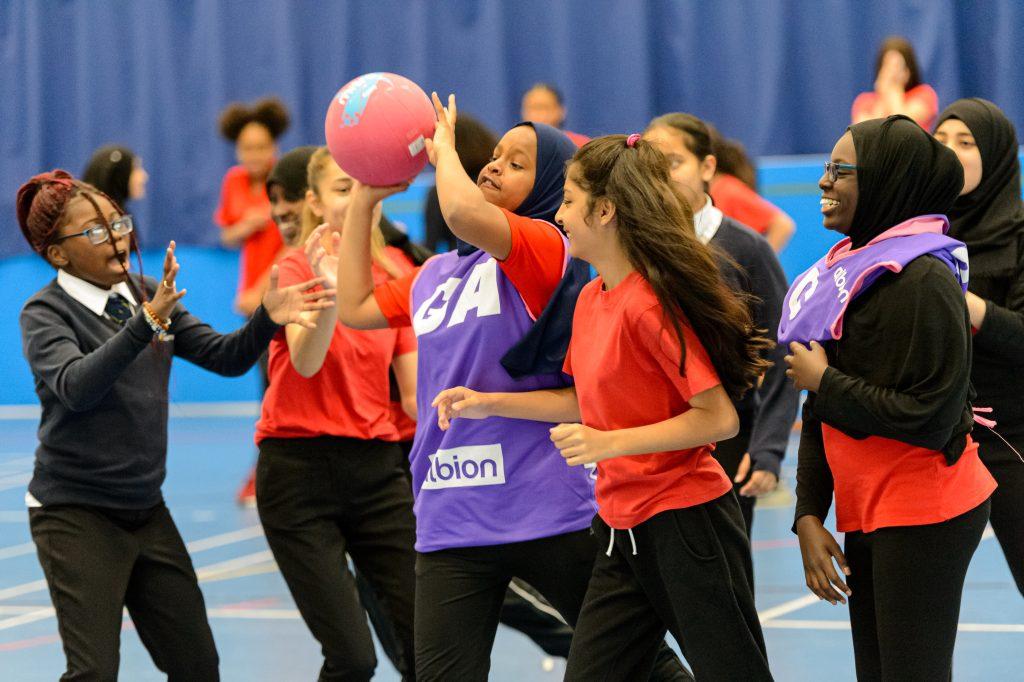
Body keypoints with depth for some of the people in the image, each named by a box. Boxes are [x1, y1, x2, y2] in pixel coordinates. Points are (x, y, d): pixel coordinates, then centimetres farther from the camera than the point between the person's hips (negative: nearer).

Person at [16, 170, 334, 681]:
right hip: (76, 513, -6)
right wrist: (146, 322, -39)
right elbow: (76, 386, -28)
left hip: (147, 511, 6)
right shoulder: (45, 313, -9)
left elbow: (225, 357, 3)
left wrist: (267, 319, -17)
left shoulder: (150, 298, 8)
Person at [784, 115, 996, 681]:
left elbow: (929, 419, -21)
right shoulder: (847, 269, 10)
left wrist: (824, 383, -12)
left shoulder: (921, 279, -15)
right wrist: (809, 517, 6)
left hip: (923, 515, -9)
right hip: (864, 516, 9)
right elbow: (819, 416, 13)